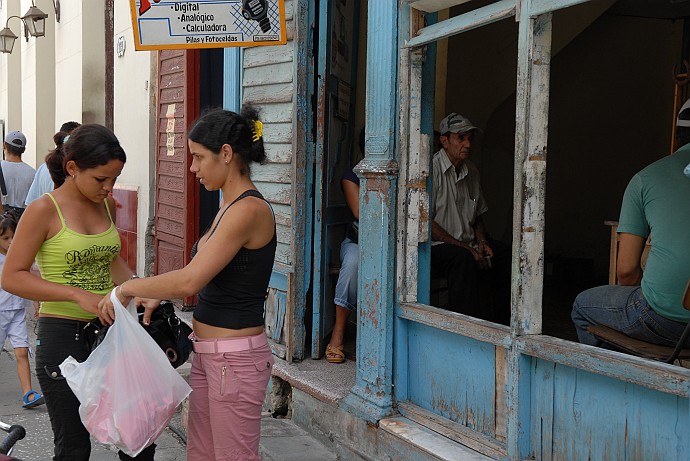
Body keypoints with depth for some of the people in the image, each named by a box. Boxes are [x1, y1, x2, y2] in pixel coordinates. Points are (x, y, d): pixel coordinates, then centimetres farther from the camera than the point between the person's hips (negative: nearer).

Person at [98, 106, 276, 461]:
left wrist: (126, 288, -12)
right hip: (208, 353, 10)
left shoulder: (249, 209, -20)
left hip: (235, 358, -10)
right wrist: (157, 295, 6)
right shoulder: (229, 206, 12)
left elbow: (189, 281, -25)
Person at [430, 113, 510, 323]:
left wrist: (481, 241, 3)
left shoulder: (471, 171, 14)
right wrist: (465, 248, -17)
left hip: (468, 245, 8)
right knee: (463, 259, -36)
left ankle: (501, 326, -3)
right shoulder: (431, 169, -11)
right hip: (436, 247, -8)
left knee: (507, 255, -11)